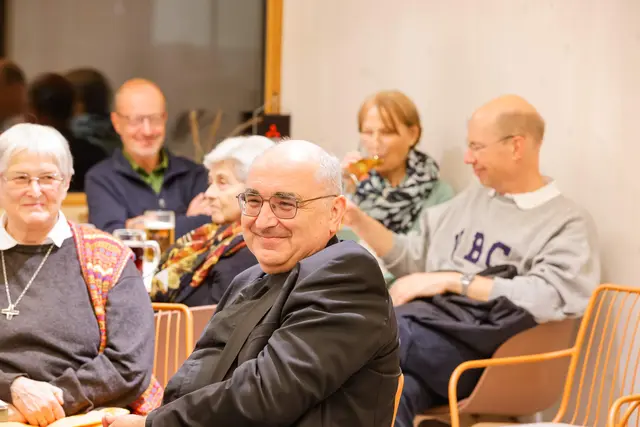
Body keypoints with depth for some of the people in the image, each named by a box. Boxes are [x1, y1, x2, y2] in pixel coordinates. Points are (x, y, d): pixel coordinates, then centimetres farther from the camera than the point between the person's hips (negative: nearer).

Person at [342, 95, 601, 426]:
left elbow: (548, 298, -13)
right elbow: (413, 259, 26)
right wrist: (359, 221, 12)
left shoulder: (568, 224, 2)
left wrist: (451, 280, -11)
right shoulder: (472, 198, 23)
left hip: (479, 347, -6)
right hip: (425, 328, 6)